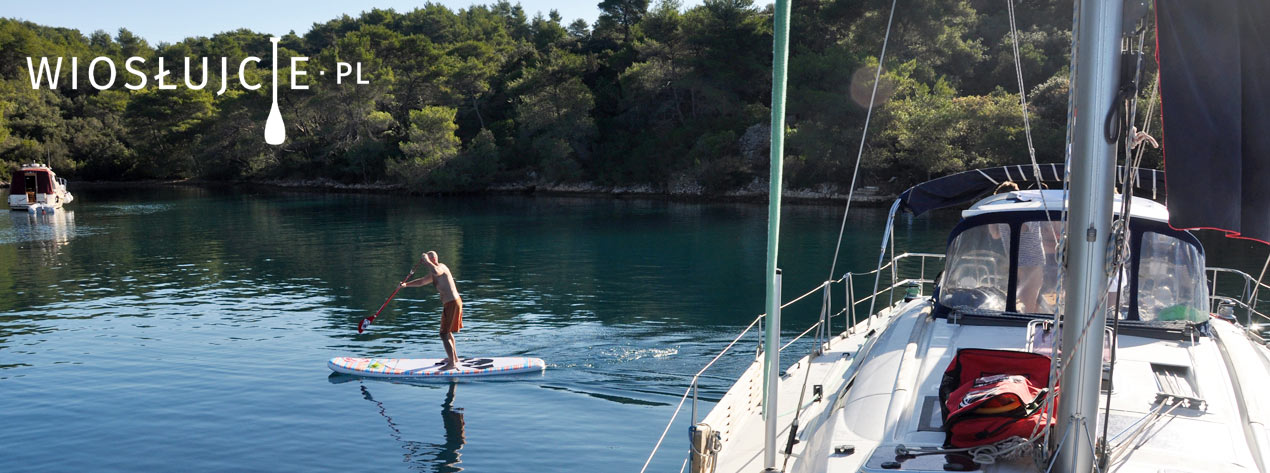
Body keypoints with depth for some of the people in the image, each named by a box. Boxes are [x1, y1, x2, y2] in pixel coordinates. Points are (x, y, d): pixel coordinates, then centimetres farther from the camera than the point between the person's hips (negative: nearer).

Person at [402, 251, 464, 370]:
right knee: (448, 332, 25)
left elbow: (435, 271, -40)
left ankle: (452, 363, -7)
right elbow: (421, 281, 25)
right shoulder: (433, 274, 17)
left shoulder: (441, 267, -15)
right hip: (452, 303, 11)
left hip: (452, 304, -11)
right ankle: (454, 357, 38)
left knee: (444, 334, -9)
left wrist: (426, 260, -26)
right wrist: (406, 284, 14)